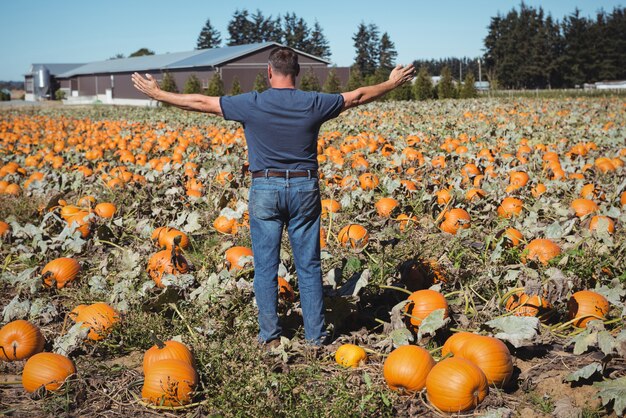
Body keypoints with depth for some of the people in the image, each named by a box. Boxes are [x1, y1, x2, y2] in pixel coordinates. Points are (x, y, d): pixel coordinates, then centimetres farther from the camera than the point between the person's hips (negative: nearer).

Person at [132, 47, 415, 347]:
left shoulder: (252, 104, -6)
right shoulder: (313, 103, -2)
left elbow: (201, 102, 1)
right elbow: (358, 96, 11)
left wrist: (157, 94, 13)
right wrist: (392, 83, 27)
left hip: (265, 189, -1)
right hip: (304, 189, 2)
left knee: (265, 266, 7)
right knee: (309, 266, 7)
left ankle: (269, 336, 13)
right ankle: (316, 336, 13)